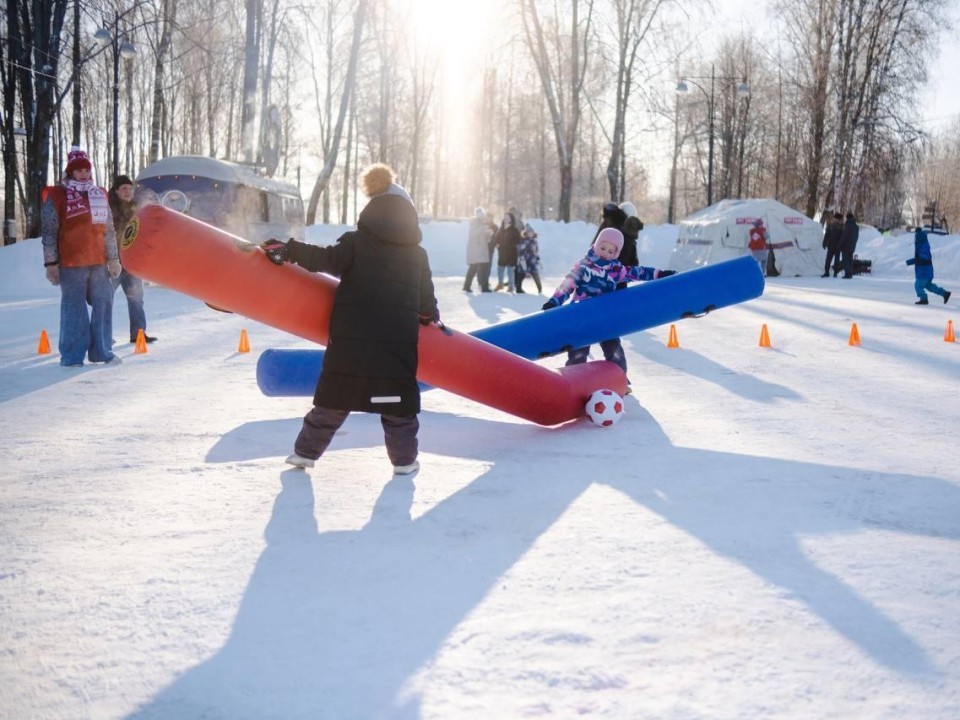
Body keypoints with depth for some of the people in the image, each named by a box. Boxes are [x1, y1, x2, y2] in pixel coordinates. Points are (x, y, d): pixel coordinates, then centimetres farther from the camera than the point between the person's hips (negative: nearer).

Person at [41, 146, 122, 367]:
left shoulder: (100, 195, 14)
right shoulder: (56, 196, -1)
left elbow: (109, 230, 18)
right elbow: (48, 232, -2)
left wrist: (113, 258, 15)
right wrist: (51, 263, -6)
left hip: (98, 262, 5)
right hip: (71, 263, -5)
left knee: (104, 304, 5)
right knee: (74, 308, -1)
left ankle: (101, 351, 16)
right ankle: (72, 356, 7)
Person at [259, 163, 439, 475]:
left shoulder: (356, 242, 1)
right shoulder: (418, 255, 9)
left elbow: (327, 259, -12)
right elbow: (426, 299, 13)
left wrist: (288, 250, -6)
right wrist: (431, 317, 33)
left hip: (351, 339, 0)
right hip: (399, 341, 0)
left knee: (334, 397, 10)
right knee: (398, 402, 9)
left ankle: (306, 451, 18)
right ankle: (405, 459, 11)